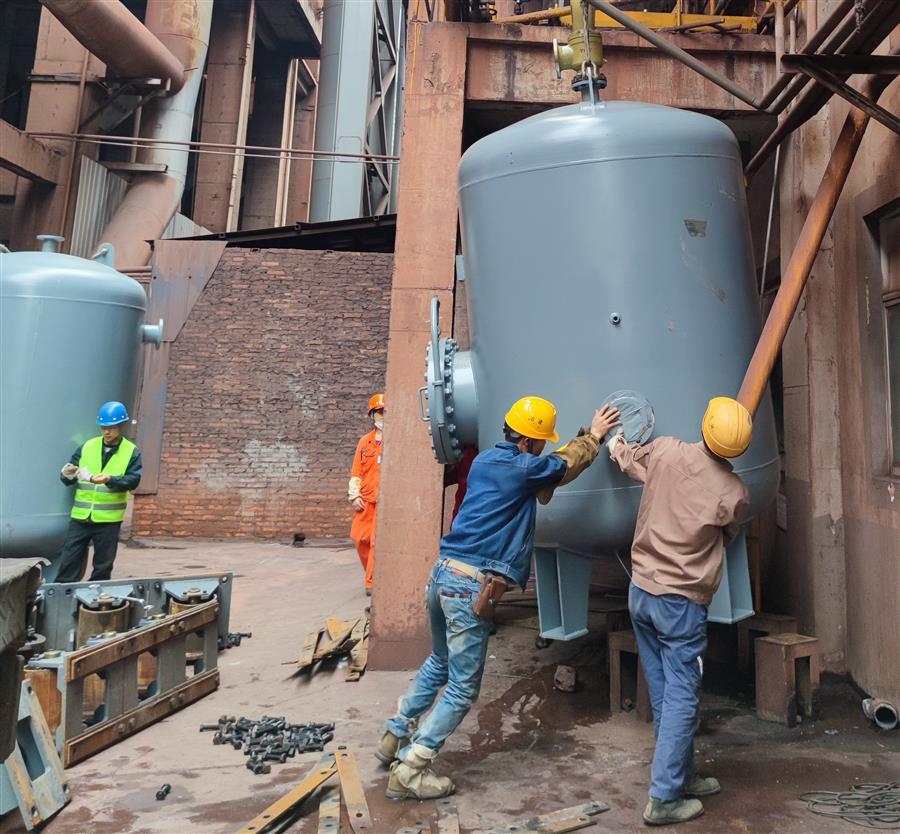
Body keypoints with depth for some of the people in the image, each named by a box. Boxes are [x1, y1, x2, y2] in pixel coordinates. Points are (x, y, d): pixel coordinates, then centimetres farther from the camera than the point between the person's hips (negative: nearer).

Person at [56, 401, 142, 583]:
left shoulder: (131, 452, 0)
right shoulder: (87, 447, 7)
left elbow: (133, 481, -11)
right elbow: (69, 476, 7)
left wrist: (110, 479, -28)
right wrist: (67, 474, -17)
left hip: (108, 519, -2)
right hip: (80, 516, 2)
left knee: (103, 566, 9)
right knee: (69, 561, 3)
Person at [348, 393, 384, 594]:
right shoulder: (365, 441, 14)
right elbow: (356, 470, 13)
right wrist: (354, 496, 3)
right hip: (366, 500, 5)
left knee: (378, 540, -8)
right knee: (361, 539, 7)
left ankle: (373, 583, 1)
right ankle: (373, 576, 26)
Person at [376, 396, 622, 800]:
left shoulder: (484, 460, 14)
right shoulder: (523, 468, -9)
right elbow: (568, 465, 10)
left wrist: (586, 438, 26)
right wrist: (594, 436, 27)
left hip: (444, 573, 9)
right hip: (472, 587, -9)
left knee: (438, 664, 27)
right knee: (462, 688, 4)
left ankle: (395, 737, 38)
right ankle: (408, 772, 11)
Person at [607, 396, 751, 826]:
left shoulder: (665, 451, -5)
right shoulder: (734, 493, -11)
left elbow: (624, 456, 17)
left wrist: (615, 442, 40)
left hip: (640, 592, 5)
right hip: (681, 604, -4)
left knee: (664, 694, 15)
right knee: (681, 699, 5)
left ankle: (683, 777, 31)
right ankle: (663, 799, 10)